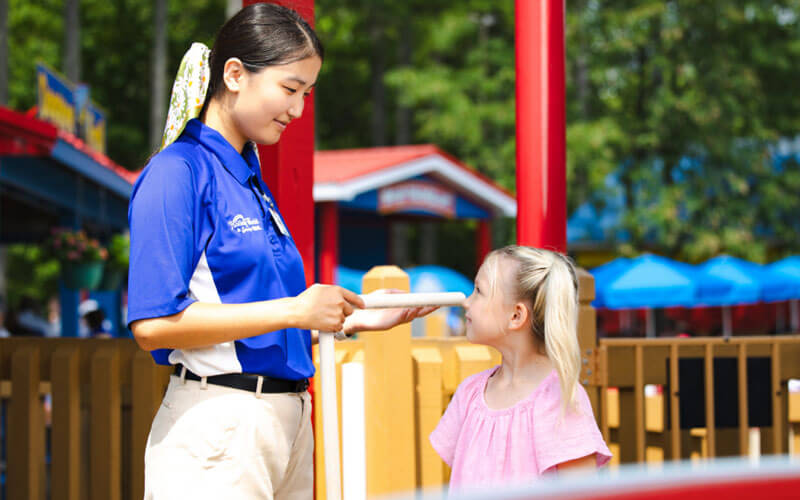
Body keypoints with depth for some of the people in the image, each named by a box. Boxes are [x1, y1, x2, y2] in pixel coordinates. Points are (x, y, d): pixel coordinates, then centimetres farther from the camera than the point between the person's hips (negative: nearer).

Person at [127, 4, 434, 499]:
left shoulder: (253, 182, 16)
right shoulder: (176, 173, -9)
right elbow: (154, 323, -18)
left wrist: (351, 319, 11)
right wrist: (294, 311, -16)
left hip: (287, 421, 8)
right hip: (216, 427, -8)